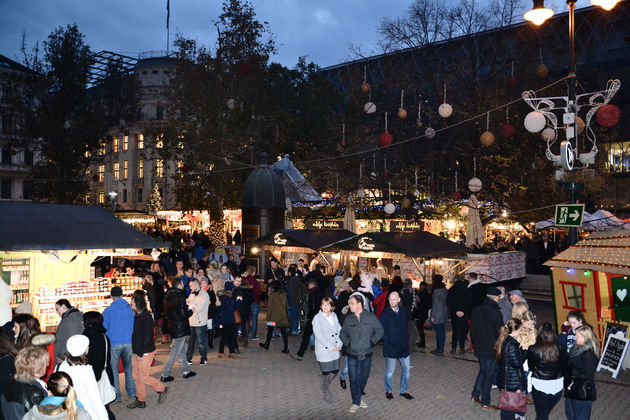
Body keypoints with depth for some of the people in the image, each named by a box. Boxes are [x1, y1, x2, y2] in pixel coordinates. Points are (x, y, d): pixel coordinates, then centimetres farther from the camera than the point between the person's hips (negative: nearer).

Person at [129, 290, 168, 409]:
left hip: (146, 352, -9)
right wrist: (136, 351, 11)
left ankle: (162, 389, 19)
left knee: (144, 377, -1)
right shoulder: (136, 315, 7)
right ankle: (141, 401, 25)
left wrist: (141, 353, -17)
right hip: (137, 351, 9)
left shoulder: (146, 317, -19)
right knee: (136, 376, 13)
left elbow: (147, 337, -20)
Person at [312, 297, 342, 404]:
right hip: (323, 350, -5)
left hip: (335, 350, 6)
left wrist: (338, 345, -6)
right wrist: (331, 347, -16)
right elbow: (319, 335, -15)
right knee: (326, 372, 2)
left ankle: (325, 385, 37)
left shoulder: (334, 316, 8)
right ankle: (326, 393, 21)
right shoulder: (317, 318, -11)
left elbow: (339, 330, 7)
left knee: (335, 370, 11)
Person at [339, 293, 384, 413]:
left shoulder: (371, 317, -5)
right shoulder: (348, 318, 2)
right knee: (354, 379, 1)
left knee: (363, 378, 12)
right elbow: (343, 334, 14)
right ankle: (356, 402, 16)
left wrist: (372, 342, -6)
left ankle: (357, 398, 34)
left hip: (367, 355, 0)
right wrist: (348, 343, -1)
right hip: (352, 355, 1)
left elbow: (379, 331, 3)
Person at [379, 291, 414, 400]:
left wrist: (406, 338, 6)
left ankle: (404, 390, 28)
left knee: (407, 369, 10)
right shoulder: (385, 313, -9)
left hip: (404, 346, 4)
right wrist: (388, 341, -10)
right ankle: (388, 390, 28)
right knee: (390, 371, 6)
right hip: (391, 347, -4)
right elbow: (382, 331, -6)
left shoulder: (403, 311, 5)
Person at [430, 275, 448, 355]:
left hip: (438, 314, -8)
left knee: (439, 332, -3)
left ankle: (439, 350, 2)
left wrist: (432, 316, -11)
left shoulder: (436, 290, -17)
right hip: (444, 313, 8)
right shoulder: (444, 289, 7)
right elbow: (446, 301, 12)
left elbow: (434, 304, -16)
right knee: (442, 331, 13)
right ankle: (441, 348, 22)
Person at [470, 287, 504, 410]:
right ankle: (485, 402, 16)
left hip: (479, 348, 6)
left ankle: (475, 395, 25)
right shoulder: (495, 313, -21)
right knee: (489, 374, 7)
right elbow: (500, 332, -15)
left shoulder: (476, 310, -1)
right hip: (491, 349, -6)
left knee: (483, 370, 23)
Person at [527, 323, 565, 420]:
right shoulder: (559, 348, -13)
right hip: (557, 385, 2)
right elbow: (564, 364, 0)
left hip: (539, 386, -2)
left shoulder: (533, 349, -17)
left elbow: (531, 367, -4)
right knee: (547, 411, 25)